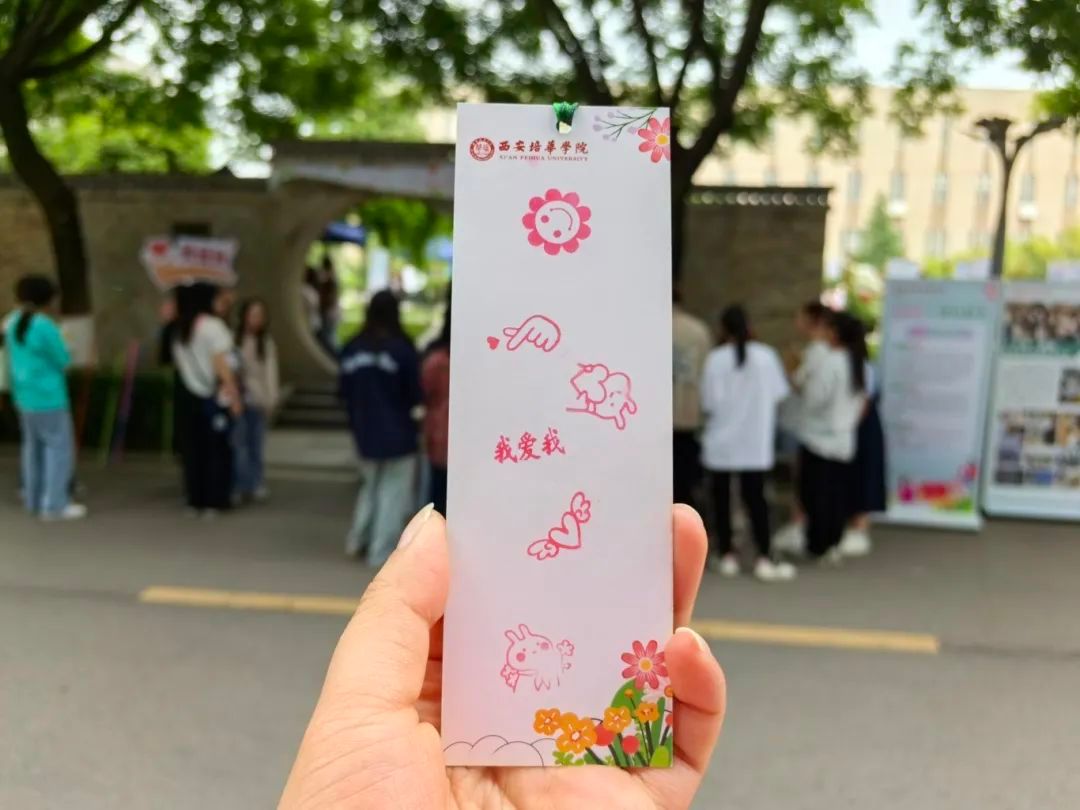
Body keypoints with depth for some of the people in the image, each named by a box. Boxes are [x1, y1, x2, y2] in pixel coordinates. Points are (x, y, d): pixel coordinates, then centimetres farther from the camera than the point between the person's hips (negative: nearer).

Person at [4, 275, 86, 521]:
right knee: (59, 447, -2)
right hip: (47, 398, -9)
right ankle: (54, 505, -1)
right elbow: (63, 361, -13)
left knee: (34, 446, 16)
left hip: (24, 396, 9)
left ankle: (34, 500, 23)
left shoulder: (14, 323, 6)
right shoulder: (45, 327, -21)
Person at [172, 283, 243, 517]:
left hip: (194, 396, 6)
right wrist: (234, 395, -14)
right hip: (216, 396, -6)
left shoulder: (181, 331, 8)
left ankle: (196, 500, 13)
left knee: (195, 448, 9)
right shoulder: (213, 326, -11)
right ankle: (213, 501, 2)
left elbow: (179, 362, 7)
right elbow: (222, 365, -15)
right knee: (218, 449, 0)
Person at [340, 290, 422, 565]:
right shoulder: (402, 348, -15)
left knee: (372, 486, 24)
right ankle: (381, 552, 5)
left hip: (365, 433, 5)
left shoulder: (352, 349, -1)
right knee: (393, 493, 5)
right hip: (398, 434, -5)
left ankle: (357, 539, 21)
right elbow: (415, 393, -8)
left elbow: (345, 393, 6)